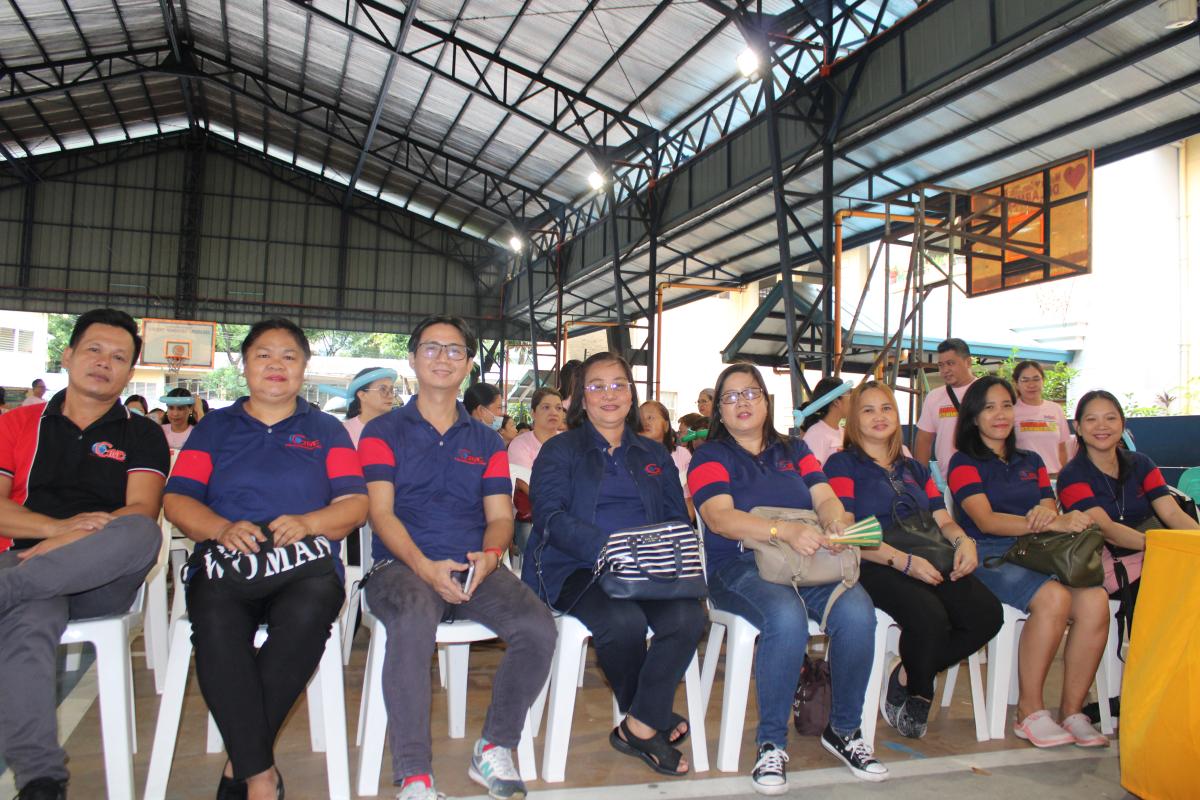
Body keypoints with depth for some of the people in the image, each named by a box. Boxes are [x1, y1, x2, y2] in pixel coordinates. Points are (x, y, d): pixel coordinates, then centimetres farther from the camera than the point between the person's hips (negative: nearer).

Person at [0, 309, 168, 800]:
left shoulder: (141, 436, 14)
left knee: (141, 533, -34)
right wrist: (61, 528, -12)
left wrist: (68, 542, -17)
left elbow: (141, 512, -2)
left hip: (100, 577, 0)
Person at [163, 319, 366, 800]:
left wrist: (305, 522, -11)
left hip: (304, 563, 0)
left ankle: (240, 761, -19)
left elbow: (355, 504, 9)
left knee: (309, 611, -35)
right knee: (216, 622, -34)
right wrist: (223, 528, -9)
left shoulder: (327, 430, 20)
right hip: (225, 563, 1)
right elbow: (177, 500, 11)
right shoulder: (214, 427, 23)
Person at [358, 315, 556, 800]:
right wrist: (424, 566, -19)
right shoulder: (383, 432, 10)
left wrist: (489, 555, -14)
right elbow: (381, 512, -2)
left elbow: (500, 516, 10)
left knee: (538, 627, -24)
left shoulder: (486, 442, 19)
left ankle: (494, 750, -2)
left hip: (474, 569, 3)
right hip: (403, 566, -3)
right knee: (414, 622, -37)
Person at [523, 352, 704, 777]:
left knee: (688, 617, -28)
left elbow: (676, 517, 14)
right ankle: (655, 717, -1)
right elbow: (552, 518, -6)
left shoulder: (655, 455, 22)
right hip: (577, 568, -3)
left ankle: (638, 728, -10)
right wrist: (609, 549, -23)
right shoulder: (559, 451, 10)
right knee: (624, 621, -33)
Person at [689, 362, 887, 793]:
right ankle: (771, 743, -16)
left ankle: (843, 730, -3)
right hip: (739, 566, -4)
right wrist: (785, 530, -28)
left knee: (857, 612, -26)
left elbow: (826, 497, 6)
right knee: (787, 616, -35)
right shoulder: (710, 456, 6)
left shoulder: (793, 450, 20)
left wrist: (835, 522, -20)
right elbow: (719, 517, -12)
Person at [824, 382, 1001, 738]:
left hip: (929, 564, 6)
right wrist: (903, 560, -19)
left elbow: (942, 520, 18)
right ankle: (919, 695, 1)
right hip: (873, 568, -6)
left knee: (987, 612, -20)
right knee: (930, 614, -33)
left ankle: (906, 676, 0)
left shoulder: (914, 469, 27)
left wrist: (962, 540, -6)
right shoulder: (843, 465, 6)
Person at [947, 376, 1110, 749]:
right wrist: (1051, 523, -21)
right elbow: (985, 521, -10)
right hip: (988, 556, -5)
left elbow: (1051, 515, 13)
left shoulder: (1031, 462, 23)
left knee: (1095, 600, -25)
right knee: (1054, 598, -33)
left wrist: (1050, 515, -14)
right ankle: (1030, 712, -19)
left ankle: (1072, 711, -13)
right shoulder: (965, 463, 5)